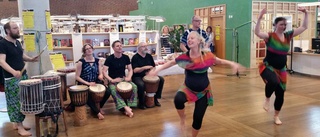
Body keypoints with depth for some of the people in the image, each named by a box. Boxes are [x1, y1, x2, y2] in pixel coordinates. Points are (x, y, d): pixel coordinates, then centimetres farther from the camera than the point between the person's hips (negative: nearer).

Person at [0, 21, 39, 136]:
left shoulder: (17, 42, 11)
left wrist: (30, 59, 5)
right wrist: (13, 72, -39)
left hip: (23, 76, 8)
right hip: (12, 79, -8)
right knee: (16, 102, -2)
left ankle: (17, 123, 27)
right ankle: (20, 127, 6)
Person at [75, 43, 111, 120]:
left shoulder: (98, 61, 5)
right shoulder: (81, 62, -7)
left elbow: (100, 74, 5)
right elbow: (77, 77, -8)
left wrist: (100, 76, -21)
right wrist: (88, 83, -19)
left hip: (96, 83, 4)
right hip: (84, 84, -4)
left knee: (107, 92, -20)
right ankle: (97, 112, -12)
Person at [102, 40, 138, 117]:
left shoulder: (126, 57, 2)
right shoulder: (110, 59, -10)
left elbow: (130, 69, 8)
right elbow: (104, 71, -13)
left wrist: (129, 77, -11)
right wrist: (112, 80, -24)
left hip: (123, 79, 4)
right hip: (113, 80, -4)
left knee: (134, 87, -23)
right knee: (113, 90, -36)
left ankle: (128, 106, -19)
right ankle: (125, 108, -36)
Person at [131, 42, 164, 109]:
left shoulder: (149, 56, 10)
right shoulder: (135, 57, -9)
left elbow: (153, 66, 15)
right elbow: (135, 70, -18)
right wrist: (144, 67, -27)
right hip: (137, 77, -6)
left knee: (161, 79, -9)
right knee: (141, 84, -37)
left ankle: (155, 98, 3)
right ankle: (141, 103, -14)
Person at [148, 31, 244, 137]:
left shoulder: (207, 55, -14)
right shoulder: (184, 56, -13)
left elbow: (220, 61, 3)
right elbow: (171, 63, 3)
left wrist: (232, 64, -12)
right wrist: (157, 70, -2)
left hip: (203, 91, 0)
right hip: (188, 88, 0)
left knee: (198, 118, 6)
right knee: (178, 99, -34)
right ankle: (182, 118, 0)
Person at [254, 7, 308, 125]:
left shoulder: (288, 35, 3)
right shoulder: (270, 36, -13)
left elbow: (304, 27, 10)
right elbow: (257, 32, -32)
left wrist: (306, 14, 2)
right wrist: (260, 18, -40)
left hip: (281, 70, 6)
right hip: (268, 67, -6)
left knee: (280, 93, 10)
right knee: (273, 82, -38)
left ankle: (276, 116, 31)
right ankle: (267, 99, -6)